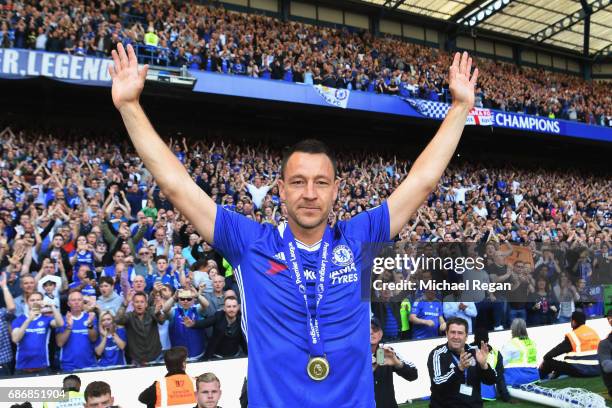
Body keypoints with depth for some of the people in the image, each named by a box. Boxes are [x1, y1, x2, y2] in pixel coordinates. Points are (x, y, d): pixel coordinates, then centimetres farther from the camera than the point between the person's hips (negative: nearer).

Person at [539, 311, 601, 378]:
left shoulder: (572, 336, -9)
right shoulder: (594, 332, 9)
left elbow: (558, 350, -4)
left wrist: (545, 359, 8)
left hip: (579, 371, -7)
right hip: (597, 370, 7)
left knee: (549, 362, 2)